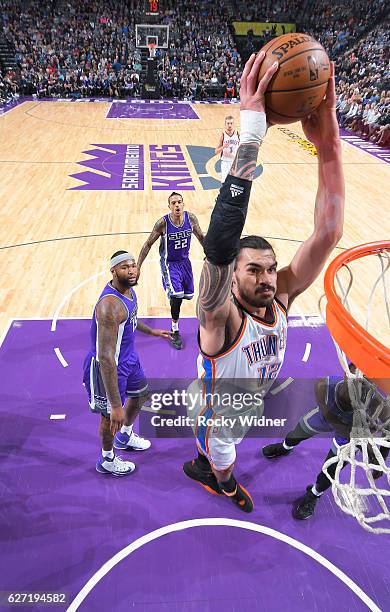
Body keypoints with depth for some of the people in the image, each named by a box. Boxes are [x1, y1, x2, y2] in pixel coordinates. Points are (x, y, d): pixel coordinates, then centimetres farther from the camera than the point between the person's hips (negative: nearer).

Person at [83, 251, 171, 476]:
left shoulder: (128, 290, -6)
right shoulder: (110, 305, -35)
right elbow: (106, 358, -38)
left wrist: (151, 331, 31)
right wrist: (116, 406, -38)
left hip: (129, 356, 9)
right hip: (109, 365, -9)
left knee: (141, 393, 29)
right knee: (111, 416, 12)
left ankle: (125, 436, 55)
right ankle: (107, 461, 40)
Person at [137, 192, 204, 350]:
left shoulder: (190, 218, -13)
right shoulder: (163, 223, -23)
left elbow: (201, 237, 4)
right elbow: (148, 244, -14)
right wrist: (137, 266, -16)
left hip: (184, 261, 5)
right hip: (169, 263, -5)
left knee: (188, 294, 15)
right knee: (177, 296, -19)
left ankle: (173, 299, 53)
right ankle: (175, 331, -2)